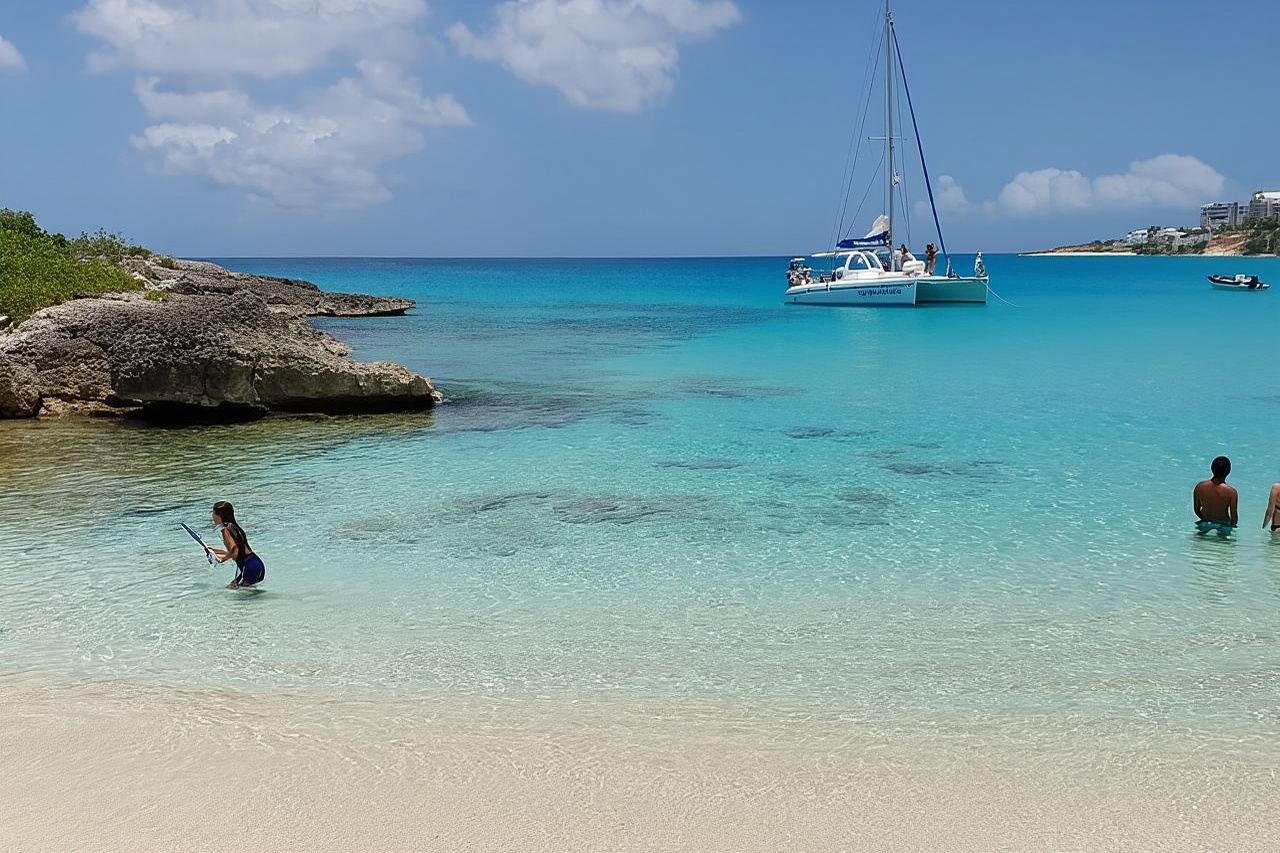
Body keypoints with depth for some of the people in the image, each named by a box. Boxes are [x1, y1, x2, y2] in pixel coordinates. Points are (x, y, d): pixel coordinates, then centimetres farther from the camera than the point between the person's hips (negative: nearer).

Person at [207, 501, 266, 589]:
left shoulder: (226, 529, -9)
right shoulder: (234, 526, 18)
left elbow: (234, 550, -24)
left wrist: (223, 558, -6)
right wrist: (215, 551, 32)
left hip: (249, 567, -9)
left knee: (229, 589, 2)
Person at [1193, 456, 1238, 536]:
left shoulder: (1199, 486, -7)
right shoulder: (1231, 492, -15)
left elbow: (1196, 510, 4)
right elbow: (1234, 518, -8)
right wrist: (1231, 524, 13)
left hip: (1204, 525, 3)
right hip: (1223, 527, -3)